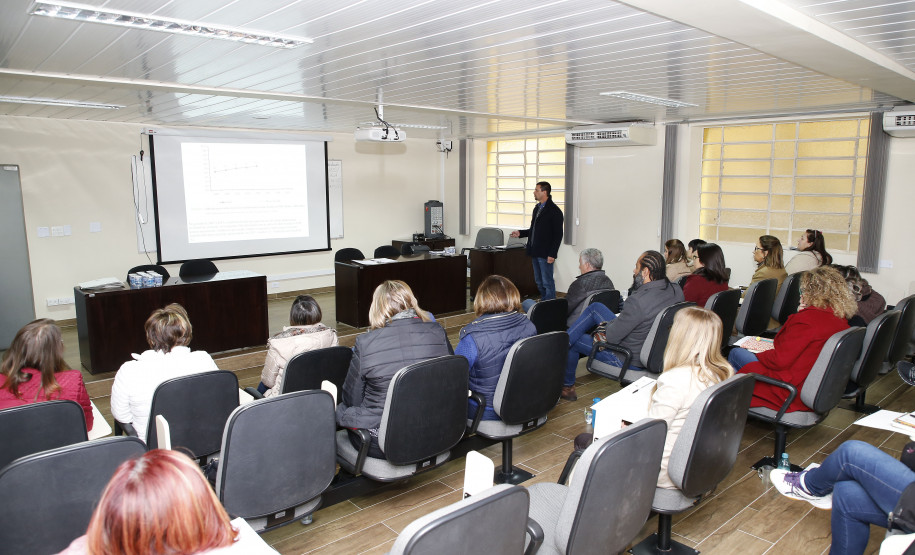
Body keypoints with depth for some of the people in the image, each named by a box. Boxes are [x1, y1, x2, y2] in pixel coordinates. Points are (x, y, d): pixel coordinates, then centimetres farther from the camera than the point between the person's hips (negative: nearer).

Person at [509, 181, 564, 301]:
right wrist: (520, 233, 11)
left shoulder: (554, 211, -11)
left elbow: (558, 234, -14)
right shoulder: (537, 208, 16)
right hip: (535, 252, 9)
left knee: (547, 282, -4)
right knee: (539, 282, 14)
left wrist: (552, 254, -18)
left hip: (545, 254, -9)